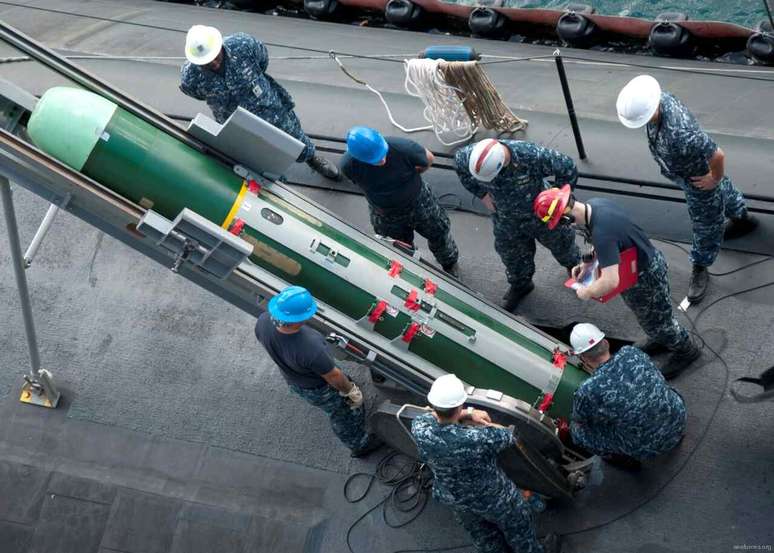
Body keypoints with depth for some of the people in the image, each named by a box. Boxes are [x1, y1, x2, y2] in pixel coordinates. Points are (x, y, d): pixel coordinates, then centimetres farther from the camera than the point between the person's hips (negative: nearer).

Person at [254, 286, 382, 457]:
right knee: (347, 415, 26)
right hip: (319, 391, -7)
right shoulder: (309, 348, -47)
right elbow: (333, 376, -28)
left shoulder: (263, 321, -30)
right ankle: (359, 445, 54)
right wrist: (350, 390, -8)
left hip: (293, 382, 7)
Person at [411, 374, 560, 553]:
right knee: (518, 527, 30)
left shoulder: (419, 428, -32)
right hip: (492, 498, -4)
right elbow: (509, 437, -20)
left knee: (482, 537, 33)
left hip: (452, 498, 4)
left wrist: (468, 414, -15)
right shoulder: (477, 438, -43)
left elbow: (434, 415, -6)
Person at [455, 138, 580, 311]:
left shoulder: (532, 156, -42)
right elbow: (459, 161, -5)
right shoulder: (472, 155, -31)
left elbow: (568, 168, -29)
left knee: (559, 242, 25)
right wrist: (481, 193, -6)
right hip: (506, 218, 2)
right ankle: (520, 284, 55)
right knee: (512, 253, 24)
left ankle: (573, 265, 59)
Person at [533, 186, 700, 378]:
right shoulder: (594, 203, -14)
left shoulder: (602, 233, -42)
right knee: (645, 314, 31)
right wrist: (587, 262, 0)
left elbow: (611, 282, -46)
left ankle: (687, 350, 43)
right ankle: (660, 340, 57)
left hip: (648, 276, -8)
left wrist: (586, 292, -27)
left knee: (657, 320, 17)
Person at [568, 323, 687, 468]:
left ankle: (626, 457, 20)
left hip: (647, 449, -4)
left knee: (577, 429, 5)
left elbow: (579, 420, -2)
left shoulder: (587, 391, -25)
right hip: (679, 421, 4)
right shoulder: (631, 352, -14)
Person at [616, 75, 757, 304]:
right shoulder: (658, 97, -25)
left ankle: (700, 269, 42)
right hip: (684, 170, 8)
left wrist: (715, 179, -20)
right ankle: (742, 219, 67)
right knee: (724, 191, 37)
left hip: (699, 179, -8)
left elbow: (717, 155, -42)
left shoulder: (679, 133, -50)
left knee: (706, 225, 19)